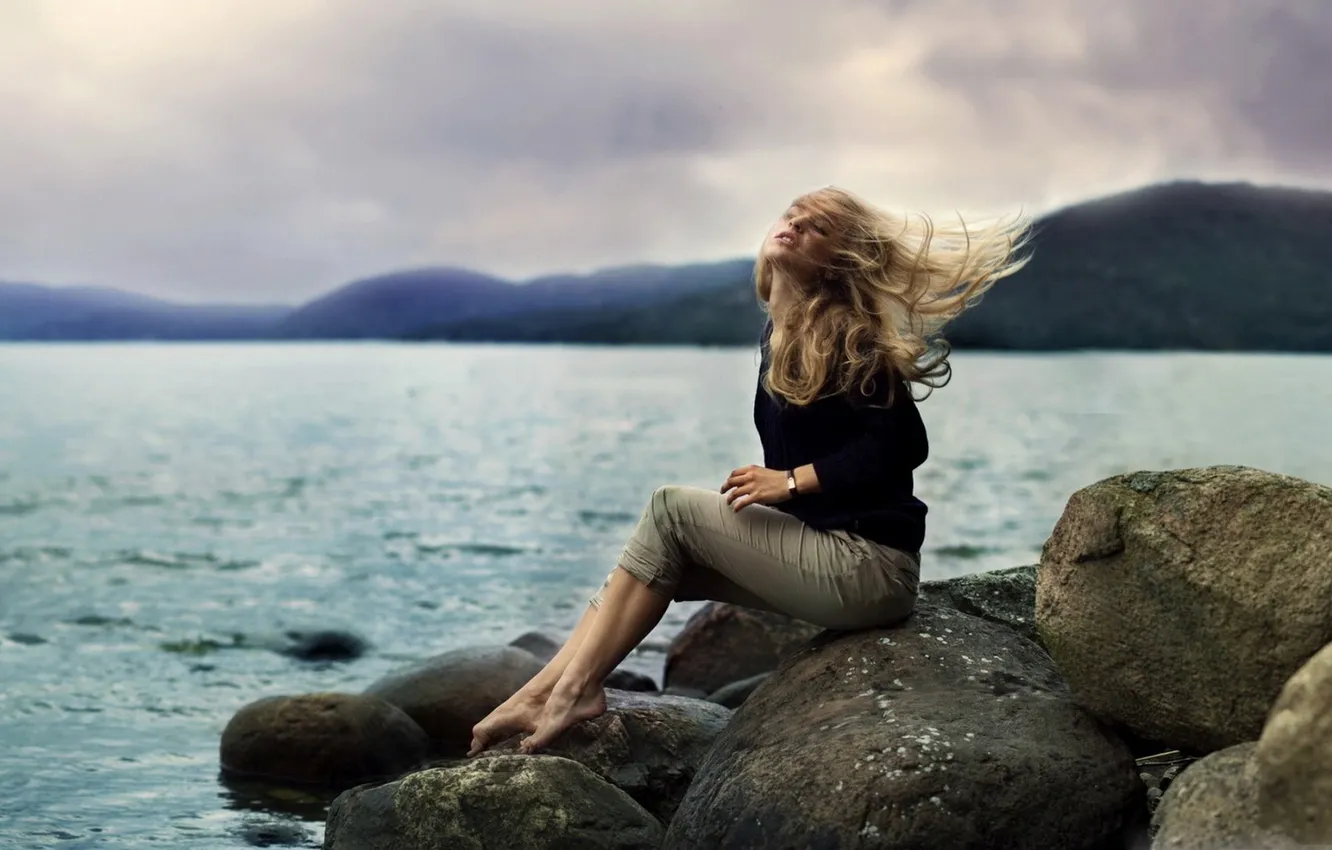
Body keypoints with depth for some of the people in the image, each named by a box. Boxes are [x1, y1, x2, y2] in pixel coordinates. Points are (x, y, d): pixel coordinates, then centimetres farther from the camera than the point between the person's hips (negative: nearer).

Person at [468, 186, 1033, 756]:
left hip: (870, 566, -8)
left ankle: (573, 689, -10)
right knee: (658, 563, 0)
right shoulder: (779, 333, 13)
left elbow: (903, 444, -21)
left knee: (671, 510, -11)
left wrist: (792, 480, -19)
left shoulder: (847, 335, -12)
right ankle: (538, 696, -9)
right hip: (824, 547, 8)